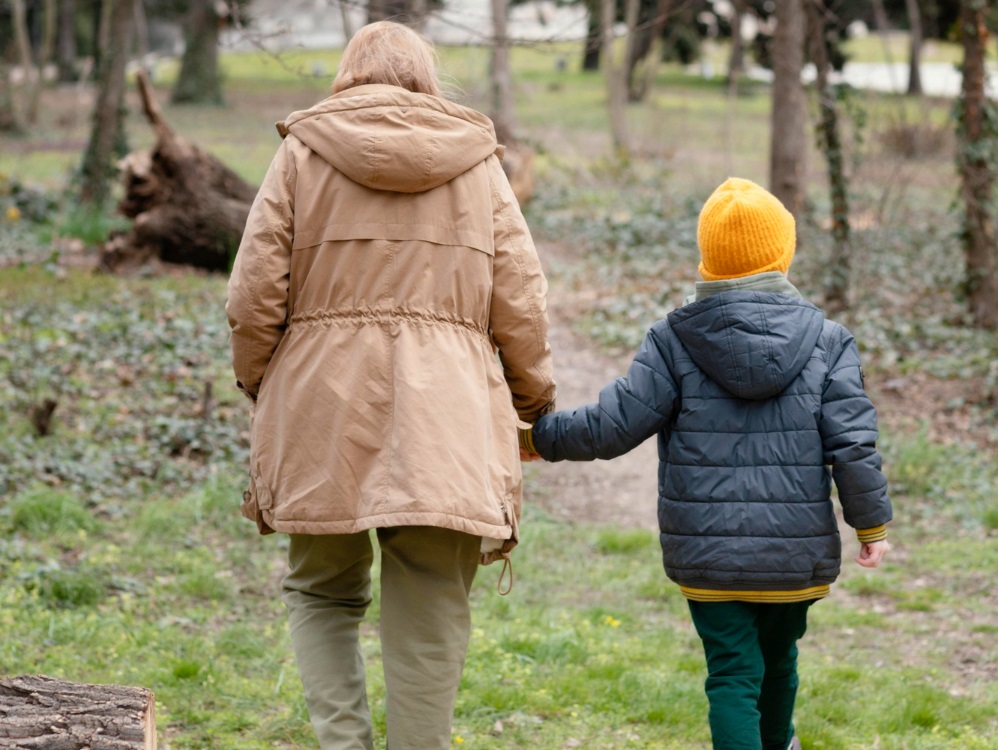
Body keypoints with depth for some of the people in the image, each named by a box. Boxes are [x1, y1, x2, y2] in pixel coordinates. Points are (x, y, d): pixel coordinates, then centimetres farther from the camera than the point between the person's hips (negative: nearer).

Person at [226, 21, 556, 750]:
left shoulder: (305, 150, 8)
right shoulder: (477, 162, 10)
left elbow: (254, 294, 1)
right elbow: (519, 306, 5)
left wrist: (260, 386, 16)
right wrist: (536, 407, 17)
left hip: (321, 414, 0)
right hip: (443, 423, 0)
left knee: (323, 592, 16)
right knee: (428, 619, 4)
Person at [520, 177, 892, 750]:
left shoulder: (675, 341, -5)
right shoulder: (826, 341, -3)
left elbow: (613, 425, -6)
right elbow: (854, 445, -7)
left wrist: (541, 436, 9)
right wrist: (872, 525, 4)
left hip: (707, 554, -1)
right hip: (795, 553, 2)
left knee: (733, 674, 2)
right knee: (777, 661, 24)